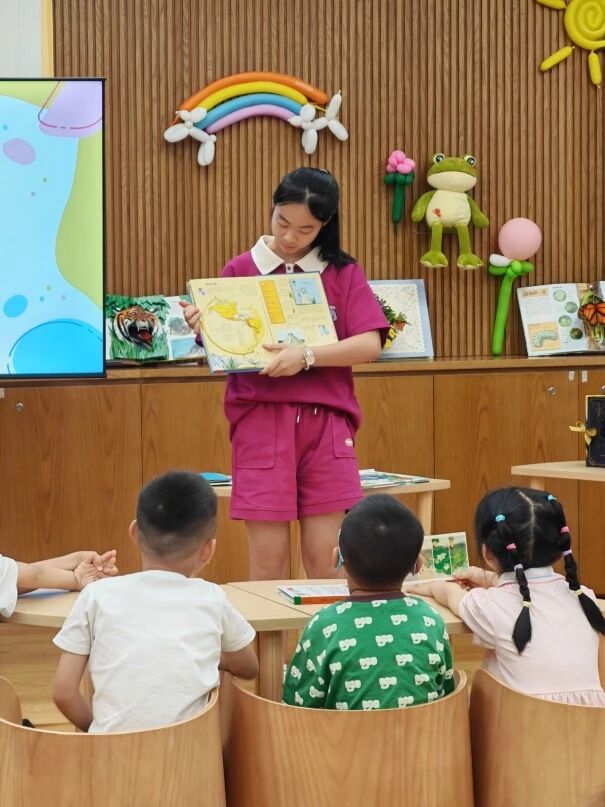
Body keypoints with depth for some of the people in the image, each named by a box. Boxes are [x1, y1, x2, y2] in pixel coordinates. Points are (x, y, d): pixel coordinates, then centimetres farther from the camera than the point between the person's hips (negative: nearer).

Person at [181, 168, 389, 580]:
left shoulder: (344, 274, 6)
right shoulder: (240, 271, 5)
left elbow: (369, 345, -6)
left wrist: (306, 356, -20)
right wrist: (204, 326, -17)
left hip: (326, 422, 0)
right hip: (261, 421, 0)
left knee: (326, 559, 0)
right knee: (268, 560, -1)